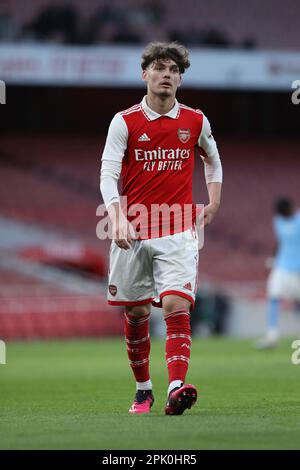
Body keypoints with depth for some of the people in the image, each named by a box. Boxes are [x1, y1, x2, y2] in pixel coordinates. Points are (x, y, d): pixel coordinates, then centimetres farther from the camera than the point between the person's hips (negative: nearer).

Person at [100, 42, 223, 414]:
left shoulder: (196, 121, 7)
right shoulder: (124, 122, -1)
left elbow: (212, 159, 26)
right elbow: (108, 174, -8)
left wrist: (213, 204, 14)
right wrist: (118, 219, -23)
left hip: (178, 233, 0)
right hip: (133, 232, 0)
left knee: (176, 306, -17)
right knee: (135, 314, 7)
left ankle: (176, 388, -28)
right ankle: (143, 390, 22)